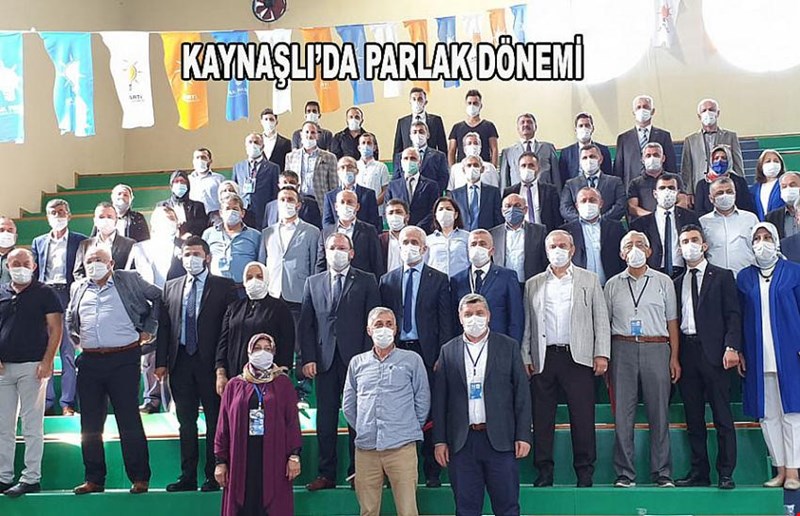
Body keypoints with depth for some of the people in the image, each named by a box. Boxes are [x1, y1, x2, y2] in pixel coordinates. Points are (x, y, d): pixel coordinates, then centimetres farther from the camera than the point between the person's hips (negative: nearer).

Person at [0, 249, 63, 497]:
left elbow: (56, 329, -4)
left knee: (32, 426, -1)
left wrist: (47, 361, -12)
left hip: (32, 366, -5)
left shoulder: (45, 293, 0)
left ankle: (31, 478, 5)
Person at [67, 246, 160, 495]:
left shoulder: (129, 280, 4)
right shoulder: (78, 288, 17)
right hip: (89, 362, 5)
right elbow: (70, 316, 33)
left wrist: (148, 329, 5)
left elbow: (158, 297, 9)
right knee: (90, 423, 8)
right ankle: (94, 479, 18)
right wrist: (74, 336, 18)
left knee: (129, 420, -3)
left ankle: (140, 478, 5)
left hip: (123, 359, -4)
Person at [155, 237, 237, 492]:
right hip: (180, 361, 4)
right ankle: (188, 476, 19)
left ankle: (213, 476, 12)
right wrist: (161, 362, 3)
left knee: (215, 421, 3)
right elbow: (164, 326, 10)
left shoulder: (224, 287, -1)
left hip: (210, 361, -4)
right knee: (185, 421, 10)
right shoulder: (171, 287, 12)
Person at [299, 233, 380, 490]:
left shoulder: (366, 281, 6)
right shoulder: (313, 283, 13)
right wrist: (308, 358, -1)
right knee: (325, 419, 5)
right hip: (324, 360, 2)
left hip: (356, 359, -2)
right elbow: (306, 324, 9)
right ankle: (326, 474, 13)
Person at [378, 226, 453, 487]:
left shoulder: (439, 279, 5)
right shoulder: (387, 280, 12)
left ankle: (432, 472, 11)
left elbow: (446, 322, 2)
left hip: (427, 353, -2)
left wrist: (443, 356, -6)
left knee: (429, 413, 1)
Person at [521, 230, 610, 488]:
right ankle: (544, 472, 12)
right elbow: (526, 325, 12)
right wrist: (525, 358, 5)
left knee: (582, 417, -2)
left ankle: (584, 472, 9)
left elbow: (601, 319, 7)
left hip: (578, 357, -1)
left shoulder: (589, 280, 11)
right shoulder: (533, 284, 14)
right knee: (542, 418, 3)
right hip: (543, 358, 2)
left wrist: (601, 354, -2)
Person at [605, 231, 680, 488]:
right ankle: (625, 474, 6)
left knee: (659, 413, 1)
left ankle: (662, 473, 10)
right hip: (623, 348, 0)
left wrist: (674, 358, 3)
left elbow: (672, 322, 11)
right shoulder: (613, 284, 13)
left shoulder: (663, 281, 12)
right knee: (622, 413, -1)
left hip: (656, 348, 0)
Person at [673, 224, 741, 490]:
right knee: (693, 418, 8)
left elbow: (733, 315, -2)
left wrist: (731, 347, -14)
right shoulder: (677, 283, 15)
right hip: (686, 353, 4)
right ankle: (699, 472, 15)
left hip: (713, 353, -4)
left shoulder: (722, 277, 5)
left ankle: (726, 474, 5)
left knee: (722, 417, -1)